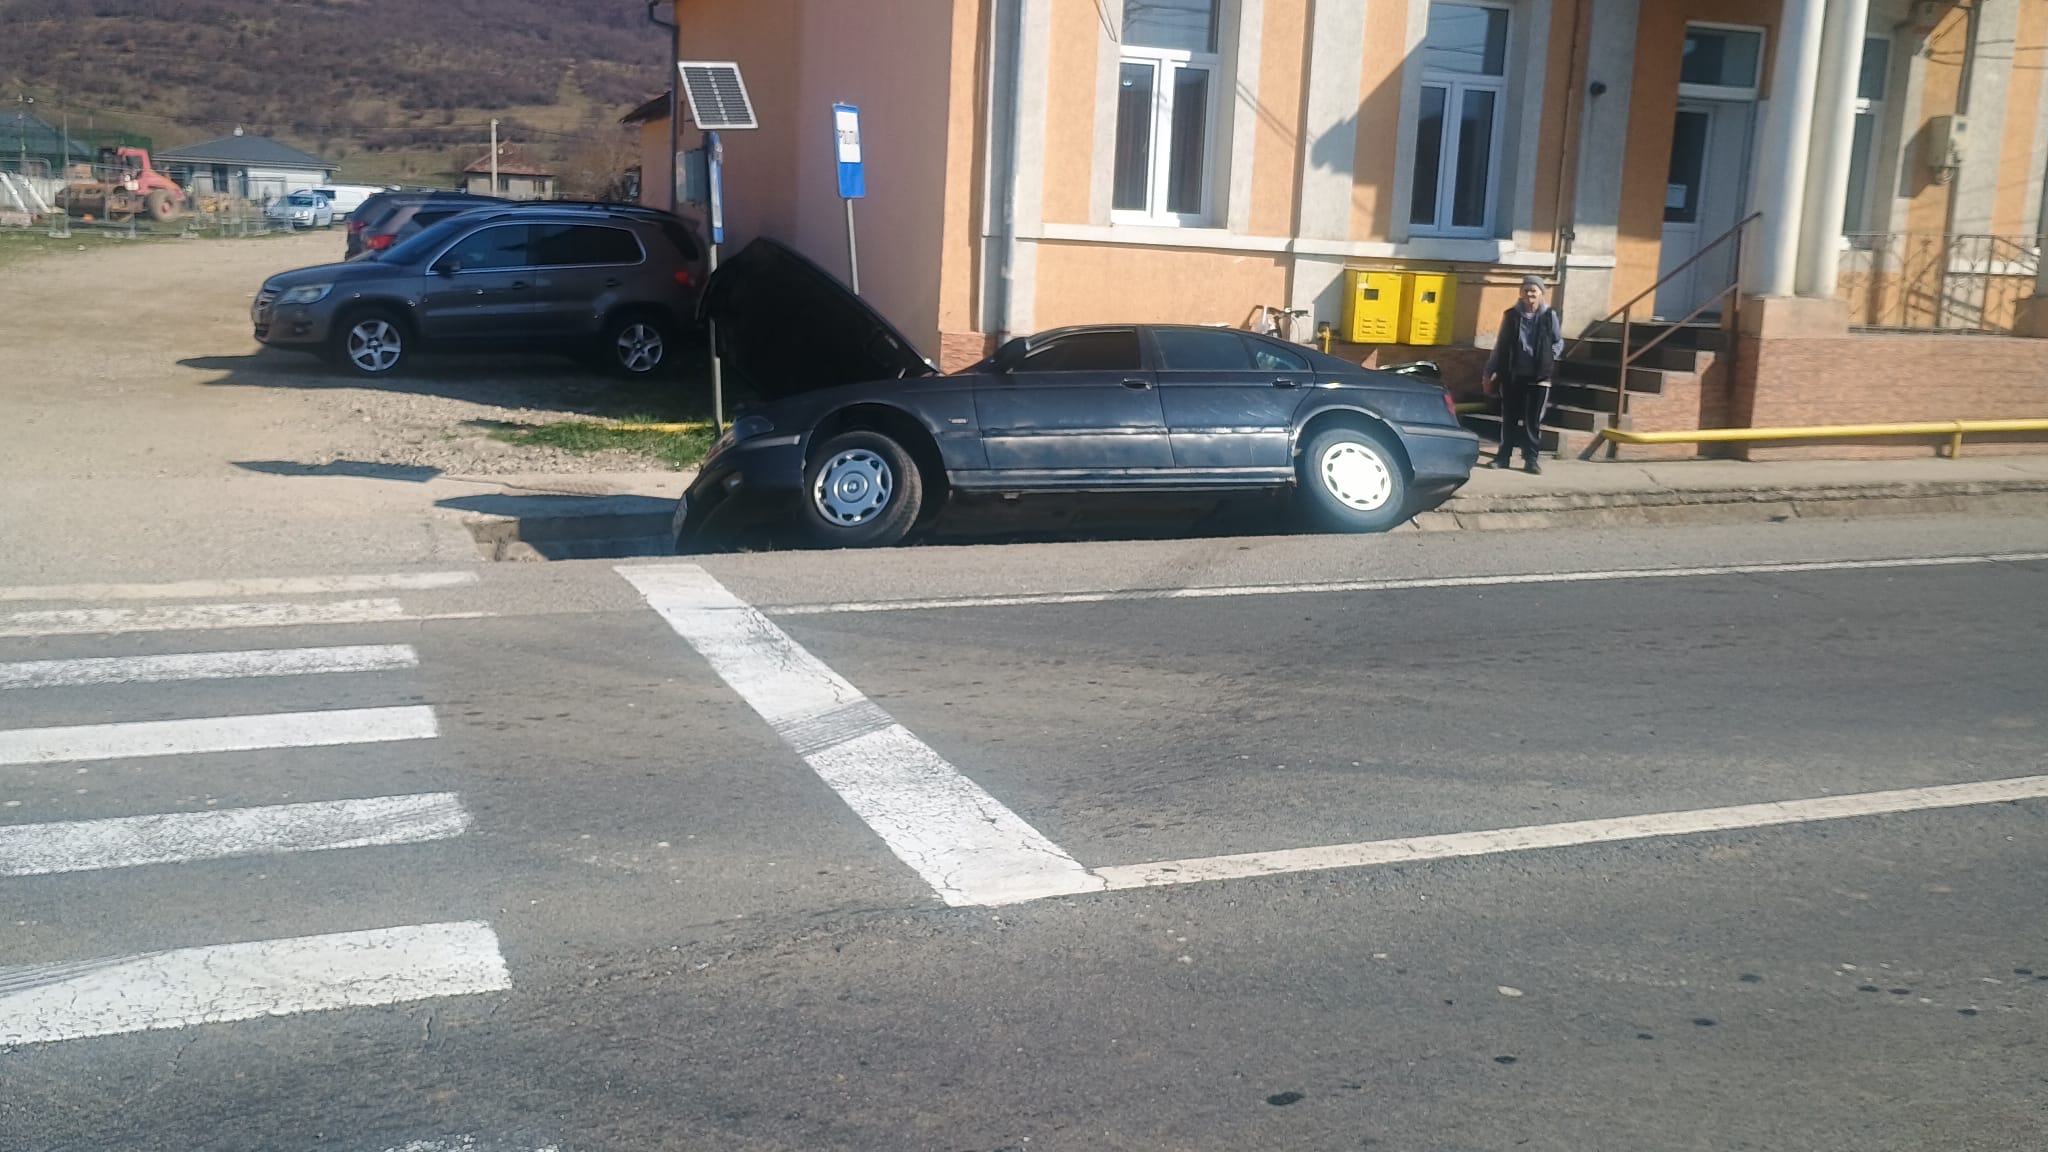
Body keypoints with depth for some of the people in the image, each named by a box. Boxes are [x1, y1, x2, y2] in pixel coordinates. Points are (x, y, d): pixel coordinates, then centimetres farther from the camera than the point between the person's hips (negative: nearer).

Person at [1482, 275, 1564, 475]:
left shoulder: (1549, 315, -1)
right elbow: (1500, 346, 7)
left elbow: (1558, 342, 9)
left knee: (1533, 420, 1)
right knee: (1509, 417, 8)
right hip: (1512, 374, 1)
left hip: (1539, 376, -1)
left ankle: (1531, 459, 7)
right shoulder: (1511, 315, 2)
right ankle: (1504, 456, 17)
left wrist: (1548, 360, -5)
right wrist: (1490, 372, 7)